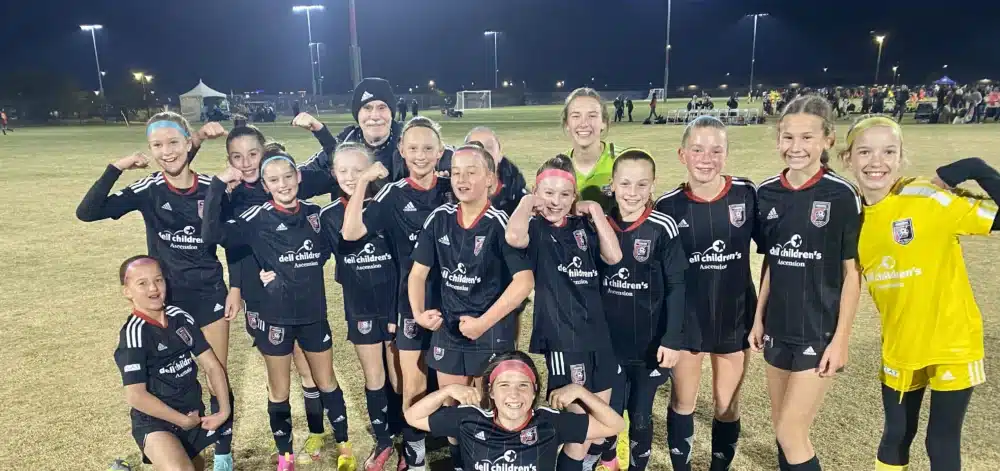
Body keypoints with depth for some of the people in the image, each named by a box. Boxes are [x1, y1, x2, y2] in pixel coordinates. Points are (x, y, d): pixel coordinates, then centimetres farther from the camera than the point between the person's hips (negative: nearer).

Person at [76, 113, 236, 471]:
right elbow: (87, 212, -18)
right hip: (167, 298, 0)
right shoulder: (148, 191, -8)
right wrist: (117, 168, -22)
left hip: (210, 294, 0)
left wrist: (235, 288, -2)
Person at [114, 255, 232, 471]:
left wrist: (224, 410, -5)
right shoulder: (134, 332, -17)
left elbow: (212, 365, 4)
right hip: (154, 422, -6)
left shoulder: (181, 317, 1)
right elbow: (136, 396, -19)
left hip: (193, 414, 7)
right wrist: (182, 420, -12)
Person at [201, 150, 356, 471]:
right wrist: (219, 184, -26)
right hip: (276, 316, -2)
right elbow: (212, 233, -23)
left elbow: (325, 250, 12)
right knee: (279, 390, 11)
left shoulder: (314, 212, 1)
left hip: (313, 313, 3)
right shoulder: (258, 218, -9)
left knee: (327, 382, 15)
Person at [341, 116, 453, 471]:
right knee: (414, 383, 7)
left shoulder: (453, 188, -1)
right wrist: (362, 183, -21)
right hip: (413, 301, -1)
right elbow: (351, 232, -15)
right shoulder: (394, 195, -5)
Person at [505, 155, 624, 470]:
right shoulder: (535, 229, -5)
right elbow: (513, 237, -30)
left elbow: (613, 256, -6)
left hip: (596, 332, 6)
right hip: (561, 336, -6)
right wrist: (527, 201, -14)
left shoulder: (583, 226, 10)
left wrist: (596, 210, -4)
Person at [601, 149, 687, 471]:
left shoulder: (662, 228, -11)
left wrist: (671, 339, -11)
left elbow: (676, 287, -8)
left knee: (640, 416, 12)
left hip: (648, 344, -2)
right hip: (607, 342, 3)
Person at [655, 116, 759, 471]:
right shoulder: (668, 206, -9)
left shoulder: (747, 195, -9)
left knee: (727, 405, 15)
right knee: (683, 402, 14)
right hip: (685, 318, -1)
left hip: (735, 316, 1)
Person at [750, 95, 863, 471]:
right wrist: (758, 317, 10)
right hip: (778, 327, 5)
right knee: (782, 428, 15)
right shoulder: (767, 193, 1)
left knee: (791, 433, -2)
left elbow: (852, 271, -9)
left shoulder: (841, 195, -12)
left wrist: (841, 338, -10)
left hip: (820, 330, -5)